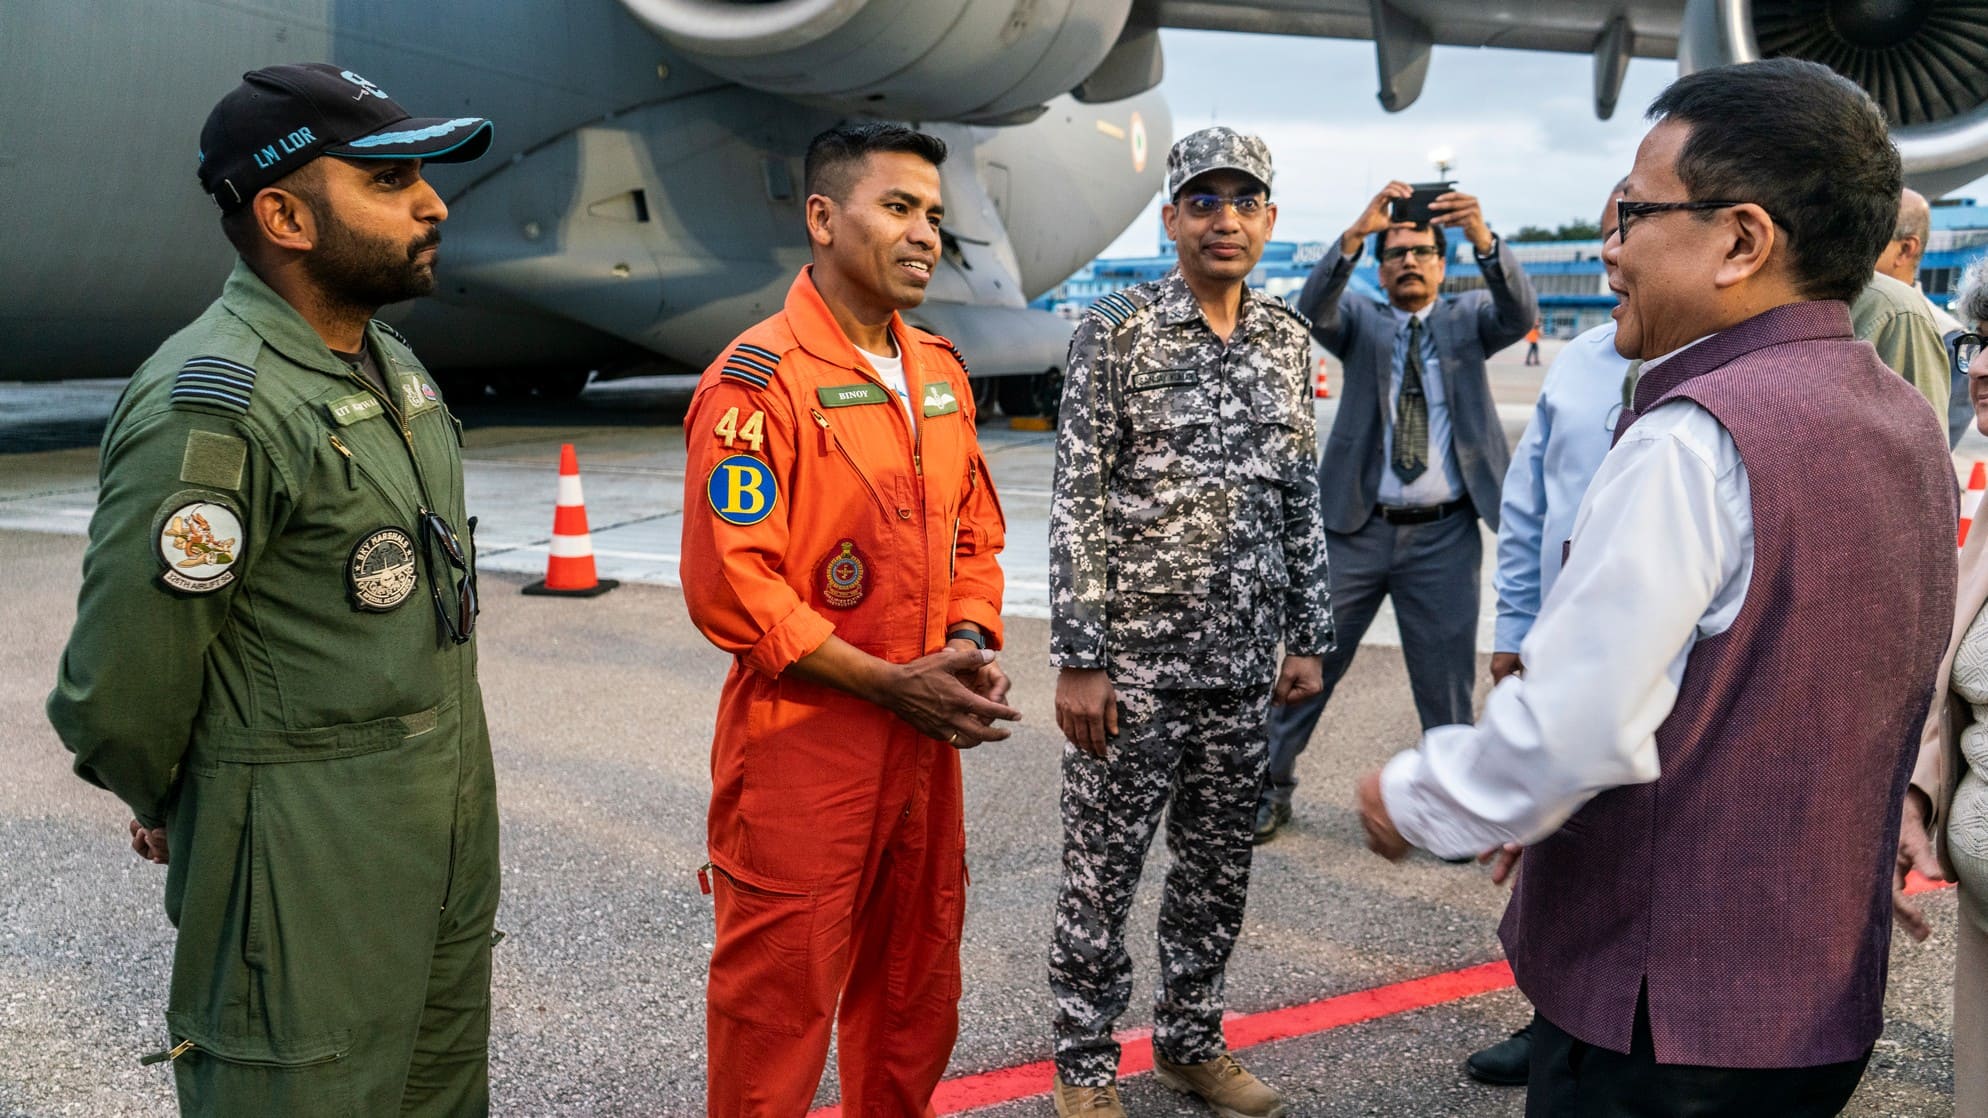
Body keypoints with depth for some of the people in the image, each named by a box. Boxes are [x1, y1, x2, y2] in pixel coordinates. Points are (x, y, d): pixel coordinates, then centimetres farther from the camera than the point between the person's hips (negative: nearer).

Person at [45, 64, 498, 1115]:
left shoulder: (392, 366, 10)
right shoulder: (210, 410, -21)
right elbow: (122, 683, -19)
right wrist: (170, 812, 0)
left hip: (449, 840, 8)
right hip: (305, 876, -8)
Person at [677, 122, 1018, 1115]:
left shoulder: (940, 371, 10)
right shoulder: (759, 381, -15)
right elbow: (730, 586, -19)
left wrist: (970, 646, -1)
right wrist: (890, 682, -18)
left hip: (925, 739, 7)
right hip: (804, 745, -7)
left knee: (916, 992, 20)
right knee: (779, 1005, 6)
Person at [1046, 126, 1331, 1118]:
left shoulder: (1288, 338, 8)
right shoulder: (1115, 331, -7)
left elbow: (1301, 497, 13)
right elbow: (1077, 504, -10)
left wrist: (1307, 638, 10)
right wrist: (1079, 657, -13)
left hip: (1241, 660, 5)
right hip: (1131, 657, -5)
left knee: (1219, 866, 15)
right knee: (1103, 869, 5)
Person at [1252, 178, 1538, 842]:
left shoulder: (1467, 320, 8)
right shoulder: (1361, 323, 7)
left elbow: (1520, 314, -13)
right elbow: (1312, 311, -14)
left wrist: (1483, 239, -29)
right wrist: (1356, 233, -28)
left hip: (1445, 536, 0)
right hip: (1357, 527, 0)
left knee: (1447, 678, 8)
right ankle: (1272, 784, 20)